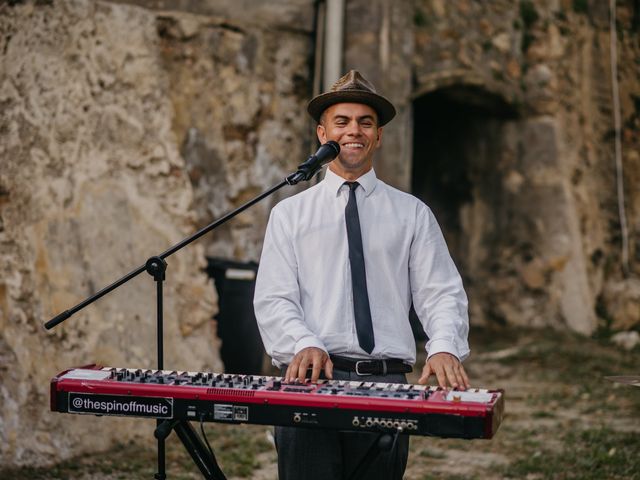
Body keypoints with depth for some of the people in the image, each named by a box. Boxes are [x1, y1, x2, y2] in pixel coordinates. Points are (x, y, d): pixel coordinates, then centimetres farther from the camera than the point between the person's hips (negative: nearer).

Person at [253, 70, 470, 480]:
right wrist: (305, 345, -18)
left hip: (386, 383, 1)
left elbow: (442, 294, 3)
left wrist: (445, 349, -17)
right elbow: (273, 300, 1)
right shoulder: (289, 213, 11)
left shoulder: (413, 214, 12)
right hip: (310, 380, 0)